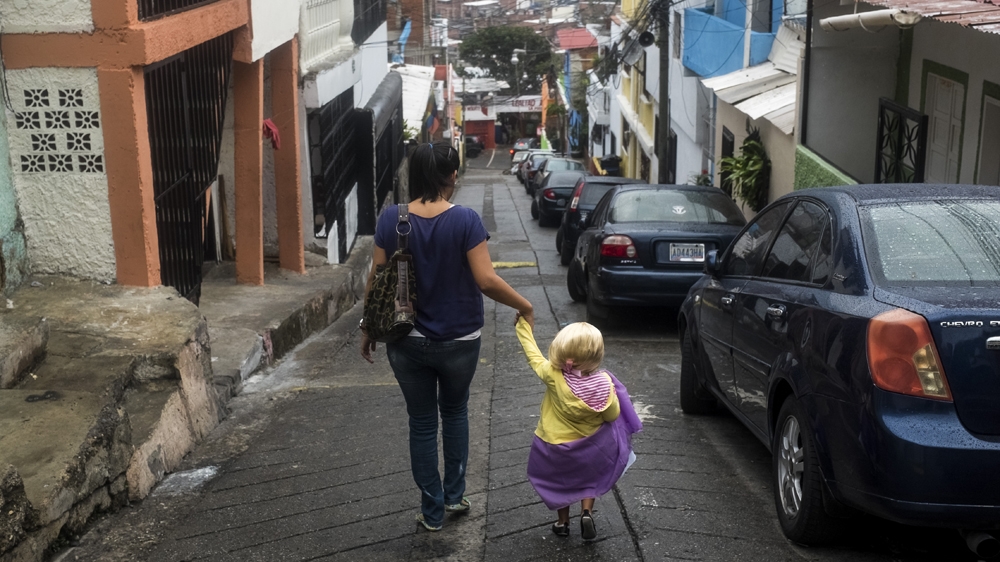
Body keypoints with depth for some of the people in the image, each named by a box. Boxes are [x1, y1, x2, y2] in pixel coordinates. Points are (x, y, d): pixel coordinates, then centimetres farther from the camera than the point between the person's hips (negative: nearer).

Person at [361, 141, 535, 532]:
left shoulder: (391, 219, -7)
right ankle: (454, 495, 30)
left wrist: (368, 327, 10)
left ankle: (432, 511, 22)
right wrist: (525, 307, -4)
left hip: (407, 341, 1)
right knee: (454, 412, 24)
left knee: (422, 423, 14)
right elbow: (486, 280, -19)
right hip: (458, 341, -1)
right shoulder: (465, 220, -15)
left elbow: (376, 279, -3)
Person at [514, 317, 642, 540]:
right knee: (589, 479, 28)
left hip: (555, 447, 0)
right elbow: (612, 416, -13)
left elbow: (534, 356, -10)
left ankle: (562, 523, 37)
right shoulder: (603, 383, -26)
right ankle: (587, 512, 12)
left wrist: (524, 327, 5)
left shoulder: (553, 376, -28)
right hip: (589, 447, 0)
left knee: (560, 483, 25)